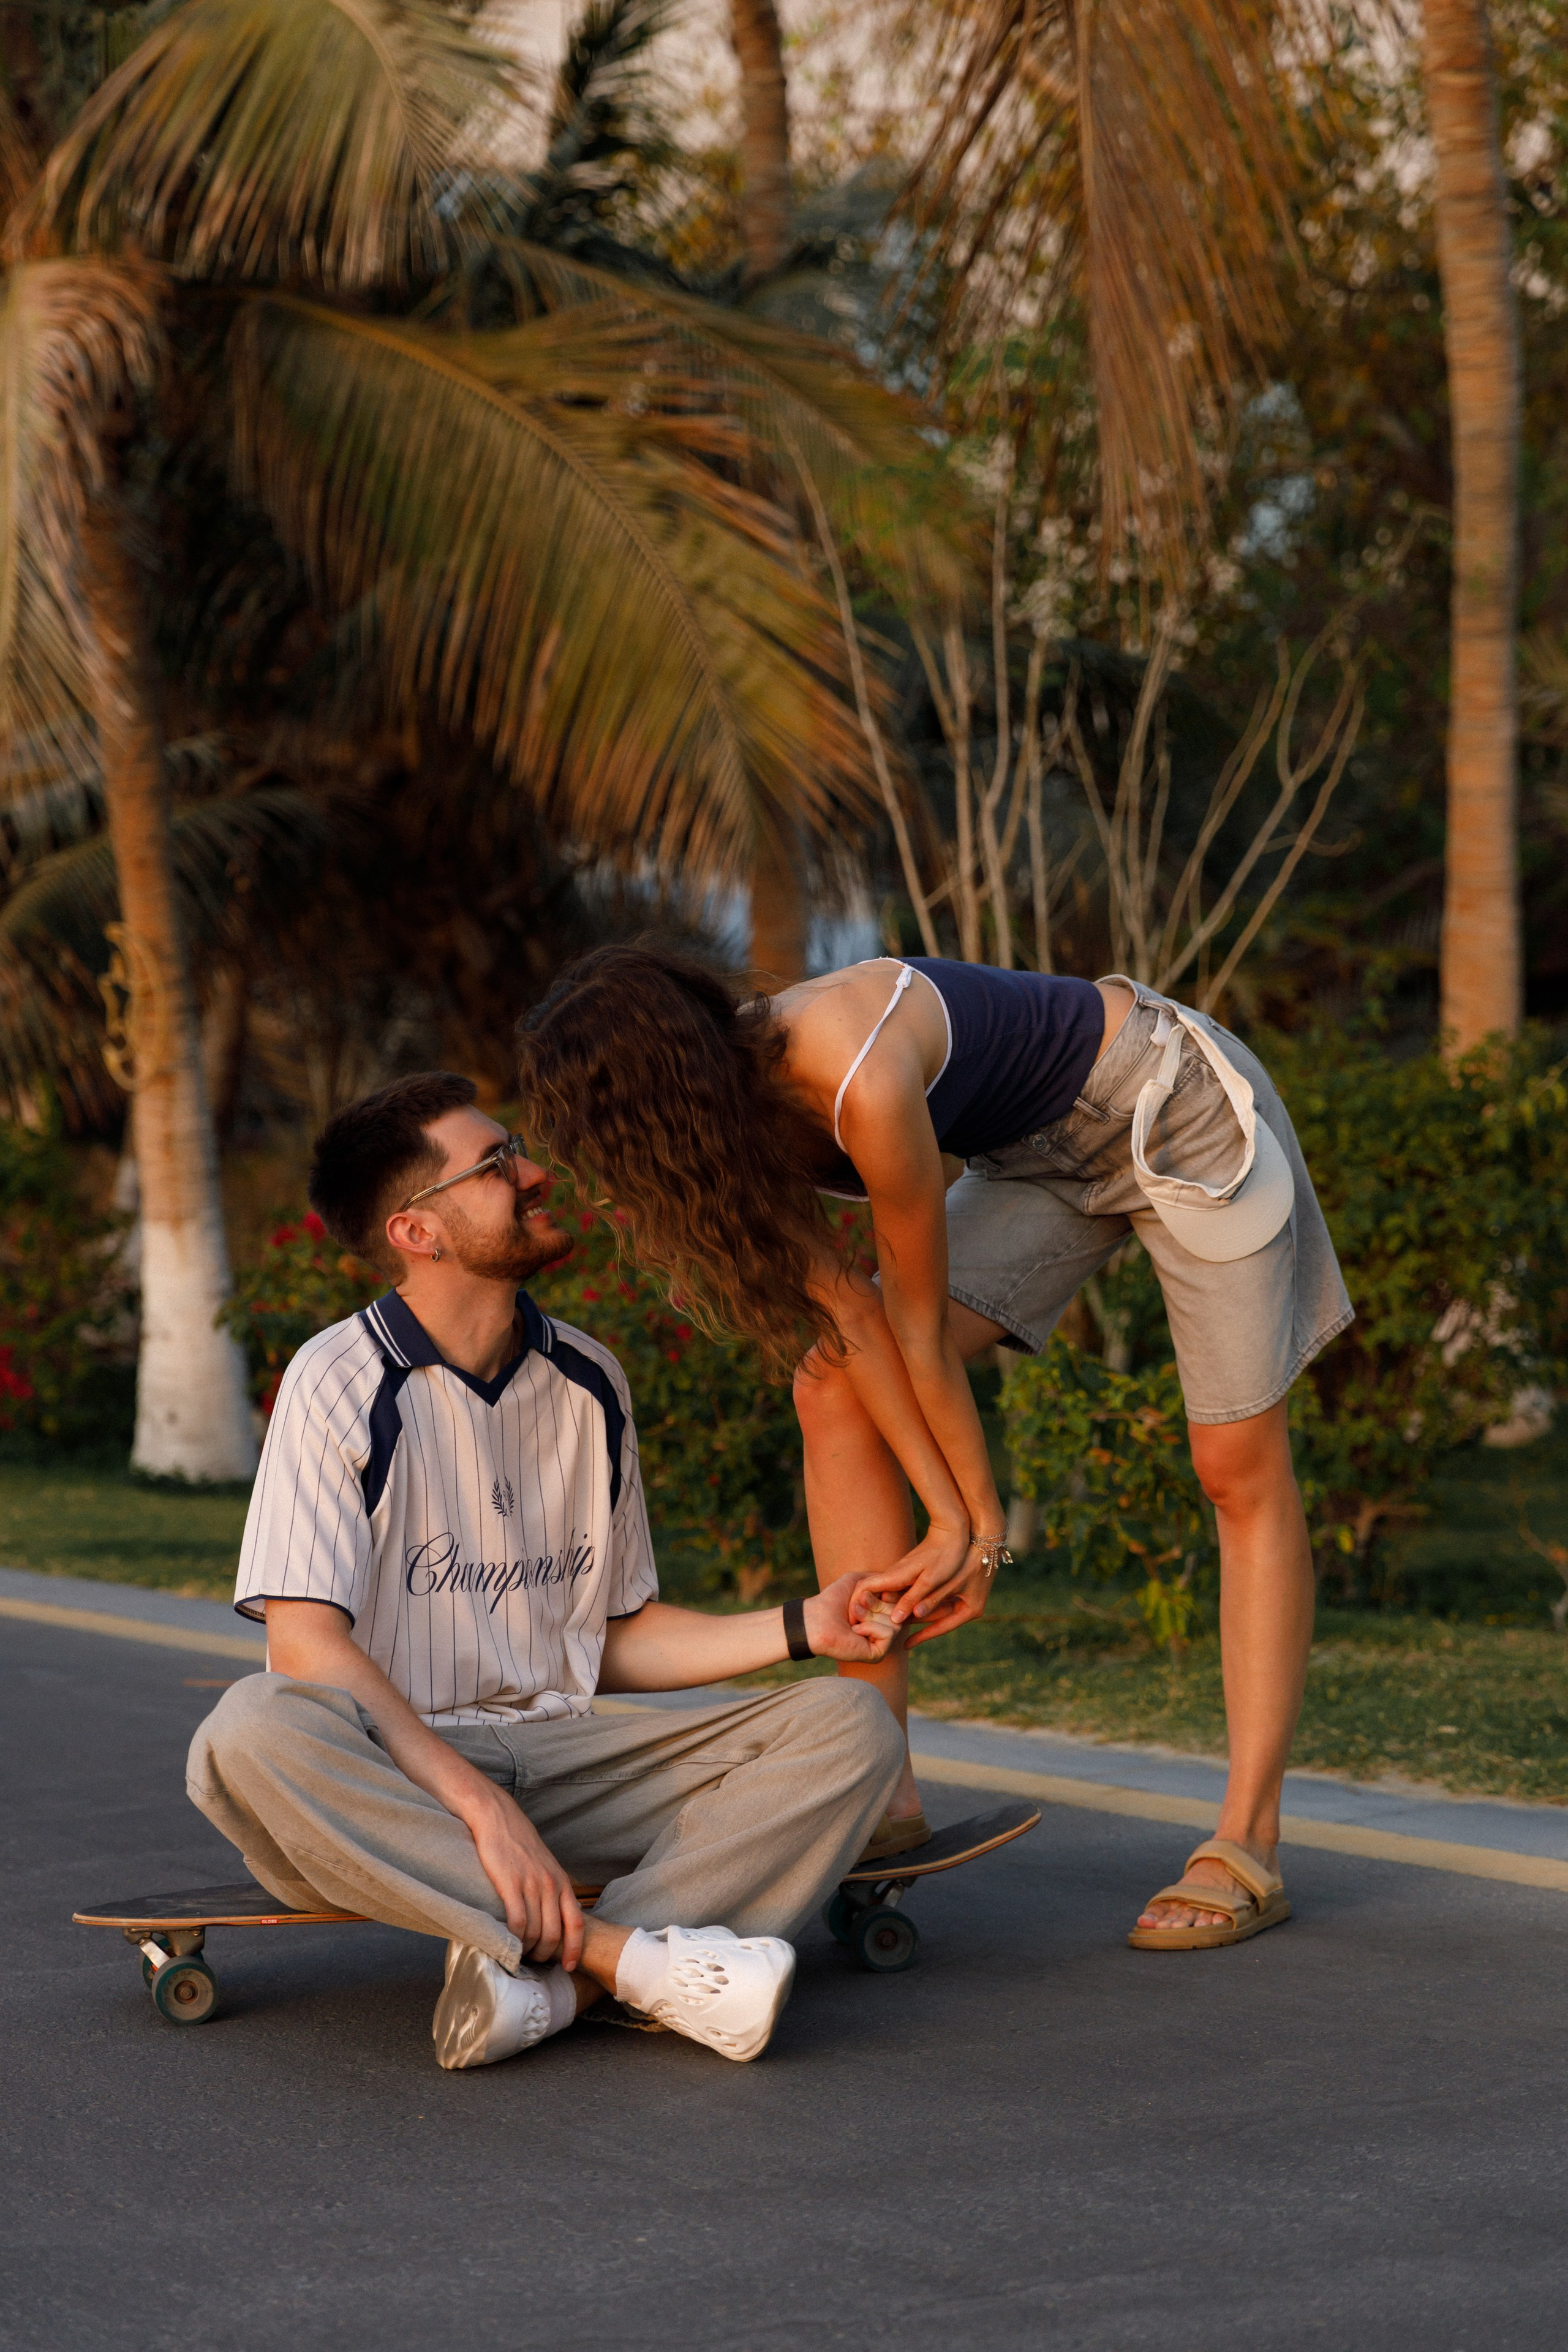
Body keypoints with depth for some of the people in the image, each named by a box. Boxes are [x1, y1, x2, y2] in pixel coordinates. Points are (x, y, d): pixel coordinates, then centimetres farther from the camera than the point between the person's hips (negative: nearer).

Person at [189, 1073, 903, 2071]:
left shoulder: (589, 1381, 10)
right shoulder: (341, 1382, -8)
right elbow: (307, 1644, -17)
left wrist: (804, 1626, 1)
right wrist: (479, 1806, -27)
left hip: (562, 1760, 5)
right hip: (386, 1779, -5)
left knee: (849, 1723, -14)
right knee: (255, 1734, -39)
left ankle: (554, 1977, -33)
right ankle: (628, 1953, -38)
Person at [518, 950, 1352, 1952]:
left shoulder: (861, 1083, -37)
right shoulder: (734, 1094, -14)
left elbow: (921, 1327, -24)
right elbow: (849, 1316, -12)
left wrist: (985, 1525, -11)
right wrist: (951, 1527, -15)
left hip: (1178, 1108, -8)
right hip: (1042, 1156, 8)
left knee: (1242, 1469, -8)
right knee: (835, 1389, -4)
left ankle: (1247, 1849, -4)